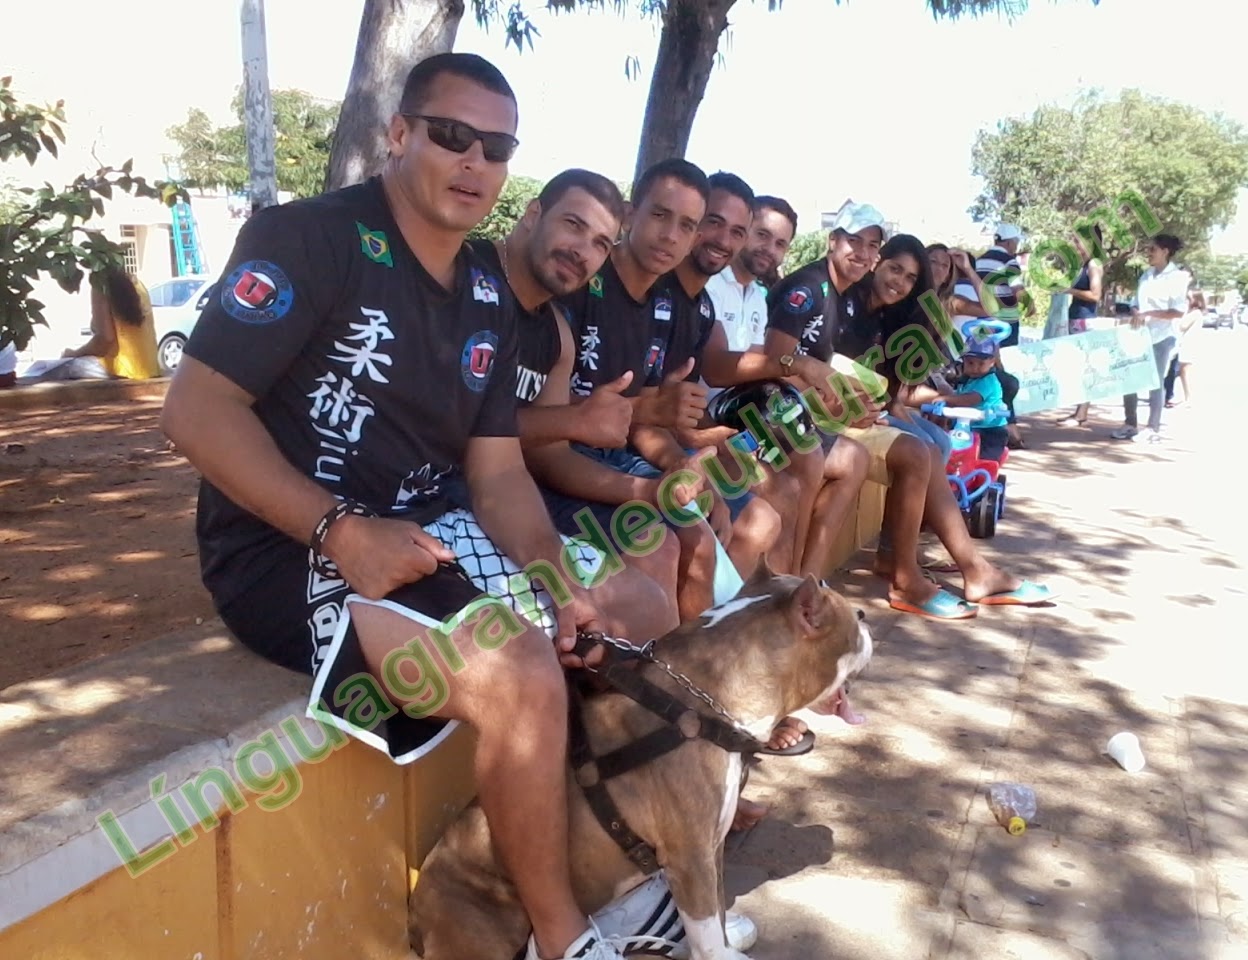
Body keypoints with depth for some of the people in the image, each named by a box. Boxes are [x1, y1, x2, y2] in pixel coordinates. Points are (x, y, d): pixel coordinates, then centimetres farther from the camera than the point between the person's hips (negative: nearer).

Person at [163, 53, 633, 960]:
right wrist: (340, 531, -28)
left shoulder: (489, 298, 10)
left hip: (421, 539, 9)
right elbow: (196, 410, -19)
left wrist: (558, 583, -11)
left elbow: (499, 472, 6)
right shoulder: (308, 237, -12)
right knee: (522, 678, -28)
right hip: (287, 552, -8)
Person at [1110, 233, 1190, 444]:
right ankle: (1130, 424, 15)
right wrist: (1135, 313, -8)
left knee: (1155, 382, 0)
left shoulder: (1177, 277, -8)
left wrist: (1148, 313, -20)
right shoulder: (1146, 275, 11)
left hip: (1161, 337, -6)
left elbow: (1179, 311, -13)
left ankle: (1153, 428, 7)